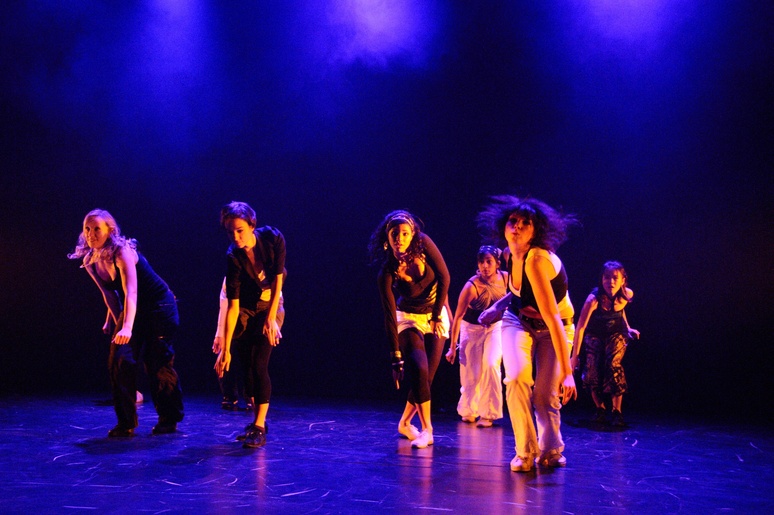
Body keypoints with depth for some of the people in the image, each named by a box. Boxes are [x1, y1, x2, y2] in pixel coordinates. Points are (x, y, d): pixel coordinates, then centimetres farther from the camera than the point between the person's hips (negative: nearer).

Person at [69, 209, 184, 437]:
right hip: (132, 311, 6)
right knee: (119, 360, -8)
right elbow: (109, 293, 9)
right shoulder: (89, 262, -5)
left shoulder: (122, 252, -25)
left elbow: (131, 292, -38)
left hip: (159, 307, -6)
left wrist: (127, 327, -50)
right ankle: (126, 422, 1)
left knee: (158, 364, -4)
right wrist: (114, 322, 9)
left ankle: (169, 420, 13)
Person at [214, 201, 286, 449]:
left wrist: (271, 318, -15)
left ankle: (259, 428, -10)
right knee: (247, 368, 4)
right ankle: (257, 421, 21)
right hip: (246, 310, 1)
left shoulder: (273, 238, -22)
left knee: (259, 365, -12)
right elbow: (232, 305, -25)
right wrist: (225, 348, -26)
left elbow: (278, 280, -13)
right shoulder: (233, 257, -24)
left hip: (271, 305, -1)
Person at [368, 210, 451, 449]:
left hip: (436, 316, 2)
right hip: (408, 319, -2)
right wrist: (396, 357, -22)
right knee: (418, 369, -24)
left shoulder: (424, 244, -17)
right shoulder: (387, 270, -20)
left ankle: (405, 423, 20)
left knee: (427, 376, -2)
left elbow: (444, 277, -9)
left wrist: (437, 316, -9)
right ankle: (426, 430, -16)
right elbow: (389, 315, -21)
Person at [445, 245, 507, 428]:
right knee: (470, 372, 1)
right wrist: (452, 347, -19)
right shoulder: (472, 286, -26)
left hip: (495, 326, 2)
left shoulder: (506, 278, -17)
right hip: (472, 328, -2)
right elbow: (458, 317, -21)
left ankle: (488, 414, -3)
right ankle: (468, 411, 26)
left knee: (491, 366, -15)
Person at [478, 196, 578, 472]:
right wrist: (497, 307, -1)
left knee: (545, 395, -10)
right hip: (519, 321, 4)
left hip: (553, 328, -4)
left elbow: (552, 318, -38)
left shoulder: (536, 259, -33)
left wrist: (566, 372, -40)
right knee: (517, 378, -19)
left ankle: (550, 451, 17)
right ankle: (525, 452, -5)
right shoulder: (510, 254, -11)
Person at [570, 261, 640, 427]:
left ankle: (617, 412, -8)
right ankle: (600, 410, 10)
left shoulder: (627, 295, -20)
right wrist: (575, 355, -30)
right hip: (595, 335, -1)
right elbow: (580, 327, -30)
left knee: (613, 366, -20)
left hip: (616, 334, 1)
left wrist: (628, 328, -1)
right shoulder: (593, 299, -32)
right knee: (593, 370, -13)